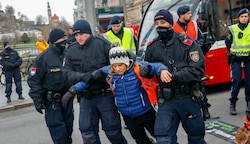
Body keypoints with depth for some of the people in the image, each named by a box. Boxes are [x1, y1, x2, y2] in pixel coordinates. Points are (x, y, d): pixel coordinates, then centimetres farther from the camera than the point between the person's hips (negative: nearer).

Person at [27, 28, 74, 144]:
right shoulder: (44, 58, -14)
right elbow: (33, 80, -11)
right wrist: (37, 100, -13)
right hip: (52, 100, -5)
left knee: (68, 125, 16)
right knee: (58, 130, -6)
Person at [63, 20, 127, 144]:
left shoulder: (102, 43, -7)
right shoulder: (71, 52, 5)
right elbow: (67, 73, -2)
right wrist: (82, 76, -21)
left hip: (105, 95, -3)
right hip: (86, 97, 4)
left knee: (111, 128, 7)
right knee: (87, 131, 9)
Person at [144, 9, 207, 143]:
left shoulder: (186, 42, -8)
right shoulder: (152, 47, 3)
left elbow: (198, 69, -14)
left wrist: (175, 76, -23)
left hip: (187, 97, -1)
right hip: (166, 100, 2)